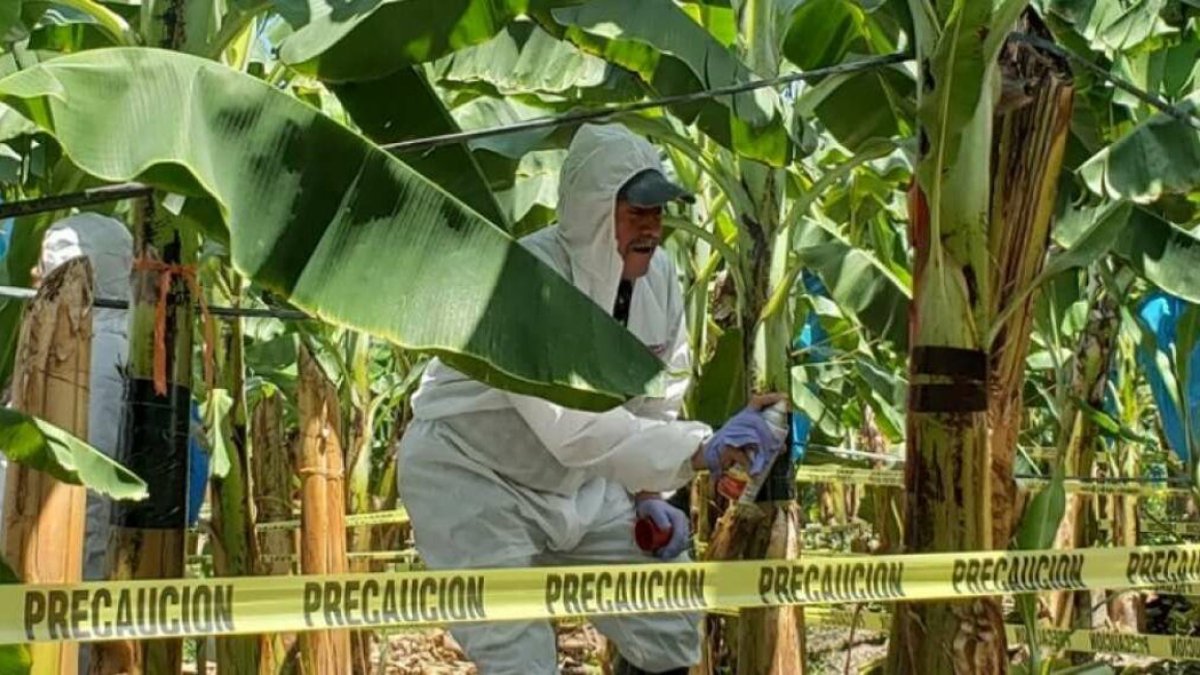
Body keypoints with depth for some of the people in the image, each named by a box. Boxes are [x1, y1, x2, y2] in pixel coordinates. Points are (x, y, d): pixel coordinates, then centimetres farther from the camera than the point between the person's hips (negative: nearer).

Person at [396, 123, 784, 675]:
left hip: (575, 481, 8)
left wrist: (649, 494, -5)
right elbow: (574, 426, -41)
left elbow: (655, 402, 7)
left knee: (668, 624, 10)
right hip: (471, 478, -7)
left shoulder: (658, 276, -8)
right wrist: (703, 449, -46)